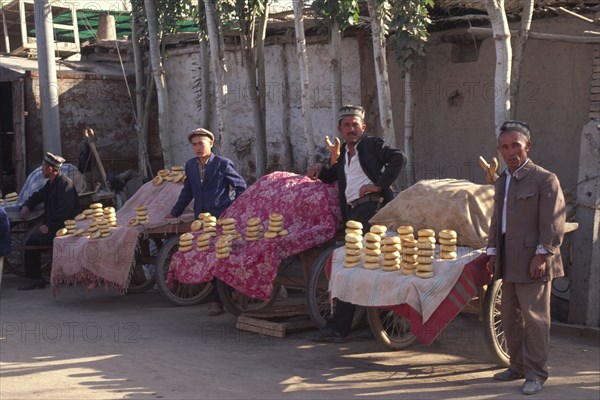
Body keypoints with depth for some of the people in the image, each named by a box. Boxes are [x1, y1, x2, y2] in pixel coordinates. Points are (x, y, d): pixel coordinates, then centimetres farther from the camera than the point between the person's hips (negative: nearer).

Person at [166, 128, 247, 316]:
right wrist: (174, 212, 27)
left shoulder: (223, 164, -4)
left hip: (221, 220, -5)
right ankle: (217, 299, 11)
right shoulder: (190, 165, 12)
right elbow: (187, 192, 24)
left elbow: (241, 187, 2)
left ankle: (219, 300, 2)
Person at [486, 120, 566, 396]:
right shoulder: (502, 182, 17)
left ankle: (536, 374, 2)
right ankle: (518, 366, 26)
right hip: (509, 264, 8)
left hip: (532, 262, -8)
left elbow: (553, 223, -12)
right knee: (510, 317, 14)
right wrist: (493, 253, 17)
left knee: (534, 317, -4)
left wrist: (542, 255, -17)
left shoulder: (545, 179, -7)